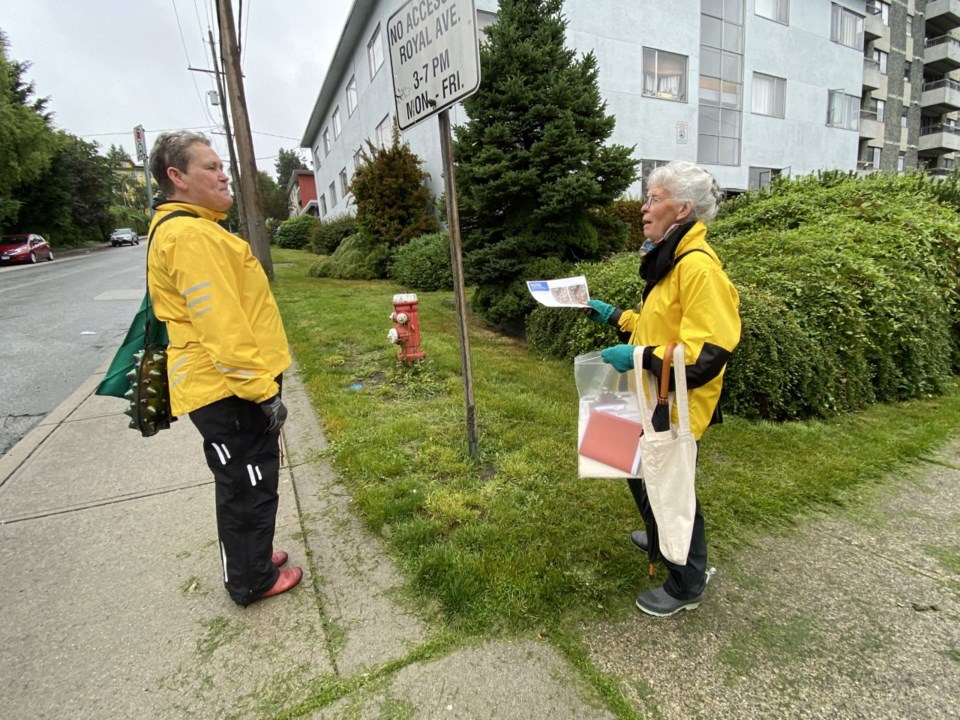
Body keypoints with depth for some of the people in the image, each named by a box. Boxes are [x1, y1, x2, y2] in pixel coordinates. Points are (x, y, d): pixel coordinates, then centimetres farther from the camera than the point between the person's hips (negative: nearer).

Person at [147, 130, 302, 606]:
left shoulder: (191, 228, 17)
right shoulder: (189, 234, -19)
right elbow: (220, 327, -25)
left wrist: (260, 381, 23)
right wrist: (262, 389, -21)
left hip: (230, 385, 10)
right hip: (229, 389, -10)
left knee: (246, 481, 22)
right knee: (248, 485, 5)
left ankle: (251, 558, 40)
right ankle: (252, 581, 24)